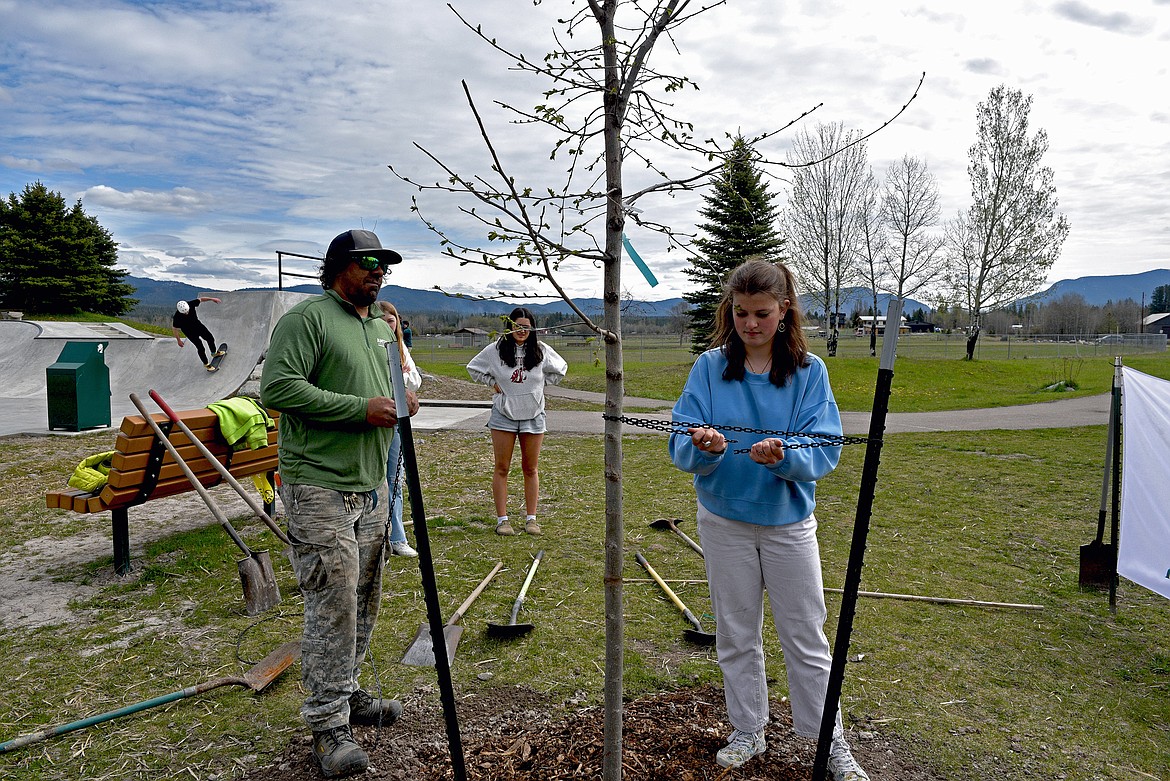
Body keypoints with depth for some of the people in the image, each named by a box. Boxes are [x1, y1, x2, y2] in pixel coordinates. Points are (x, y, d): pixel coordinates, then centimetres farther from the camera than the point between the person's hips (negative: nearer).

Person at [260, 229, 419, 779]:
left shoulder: (382, 329, 17)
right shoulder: (307, 318, -10)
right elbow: (277, 388, -20)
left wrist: (401, 402, 4)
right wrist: (361, 408, -20)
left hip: (371, 487, 9)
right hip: (319, 488, -8)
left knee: (363, 602, 17)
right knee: (332, 606, -4)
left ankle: (346, 694, 35)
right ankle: (329, 726, 11)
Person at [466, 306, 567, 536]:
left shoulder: (541, 351, -2)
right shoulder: (496, 349, -4)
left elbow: (561, 369, 15)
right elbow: (473, 368, 10)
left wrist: (540, 383, 5)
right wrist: (493, 382, -1)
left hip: (533, 416, 1)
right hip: (503, 415, -1)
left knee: (530, 469, 8)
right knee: (501, 468, 1)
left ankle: (531, 518, 17)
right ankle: (502, 519, 10)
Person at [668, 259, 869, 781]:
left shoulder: (809, 371, -8)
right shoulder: (710, 367, -8)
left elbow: (825, 451, -14)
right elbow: (681, 448, -13)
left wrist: (784, 456, -34)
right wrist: (703, 446, -35)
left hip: (788, 521, -1)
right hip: (724, 520, 1)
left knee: (806, 637, 11)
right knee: (737, 635, 16)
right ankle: (748, 732, 35)